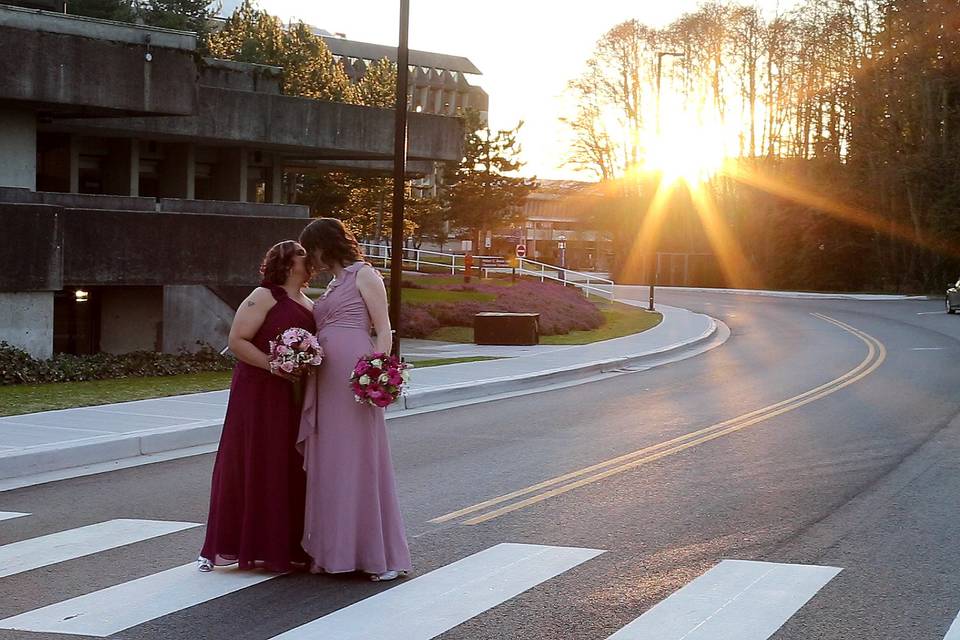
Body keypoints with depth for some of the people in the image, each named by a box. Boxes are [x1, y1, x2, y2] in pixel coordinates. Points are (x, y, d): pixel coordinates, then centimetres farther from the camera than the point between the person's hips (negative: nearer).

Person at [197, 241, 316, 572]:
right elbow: (237, 341, -13)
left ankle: (285, 545, 14)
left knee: (290, 469, 8)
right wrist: (274, 365, -21)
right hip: (260, 396, -7)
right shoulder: (264, 297, -7)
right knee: (251, 467, -4)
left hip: (295, 401, 7)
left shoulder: (309, 304, 16)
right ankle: (225, 547, 3)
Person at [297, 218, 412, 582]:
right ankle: (334, 551, 9)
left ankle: (383, 555, -5)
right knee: (327, 463, 5)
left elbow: (384, 329, -6)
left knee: (359, 459, -8)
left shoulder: (363, 275, 1)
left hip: (356, 375, -8)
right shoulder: (333, 284, 24)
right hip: (326, 381, 8)